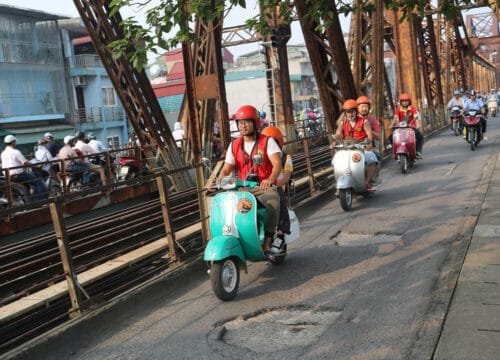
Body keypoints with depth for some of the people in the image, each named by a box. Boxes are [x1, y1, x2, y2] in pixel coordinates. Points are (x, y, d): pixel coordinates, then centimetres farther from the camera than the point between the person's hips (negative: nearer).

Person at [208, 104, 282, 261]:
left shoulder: (267, 141, -1)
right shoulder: (234, 145, 10)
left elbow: (277, 163, -17)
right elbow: (226, 169, 3)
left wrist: (270, 179, -38)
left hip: (265, 187, -4)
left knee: (273, 204, -35)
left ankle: (266, 245, -28)